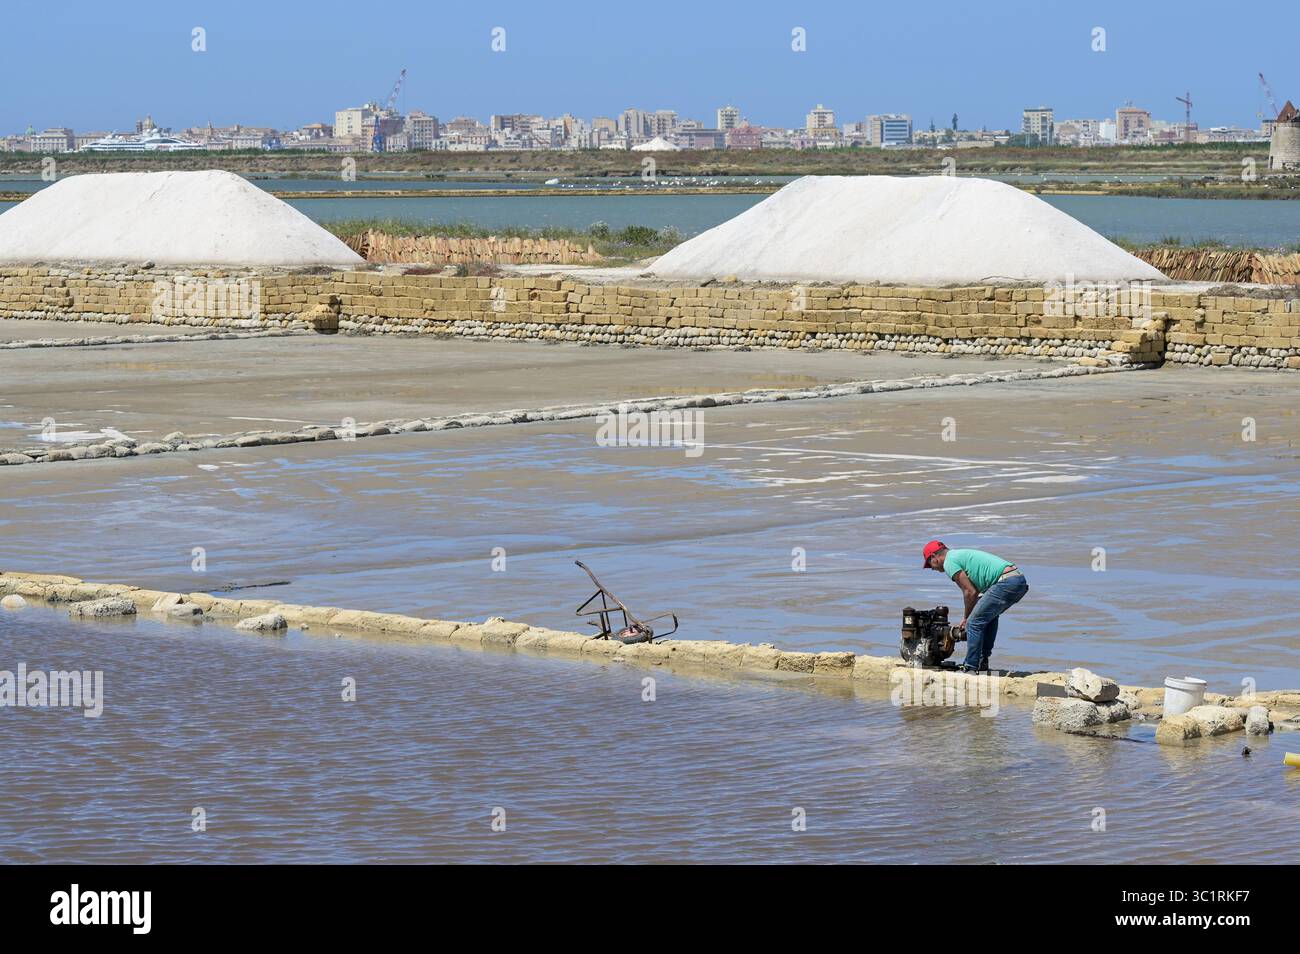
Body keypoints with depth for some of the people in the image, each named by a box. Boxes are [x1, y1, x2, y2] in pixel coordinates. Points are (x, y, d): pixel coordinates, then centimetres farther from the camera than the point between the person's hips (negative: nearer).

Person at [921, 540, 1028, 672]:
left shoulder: (949, 562, 0)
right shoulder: (959, 555, 29)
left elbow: (970, 592, -4)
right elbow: (976, 590, 30)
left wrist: (966, 618, 10)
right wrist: (967, 618, 28)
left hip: (1006, 582, -10)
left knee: (975, 622, -3)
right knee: (989, 616, 29)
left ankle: (970, 668, -2)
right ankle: (983, 660, 32)